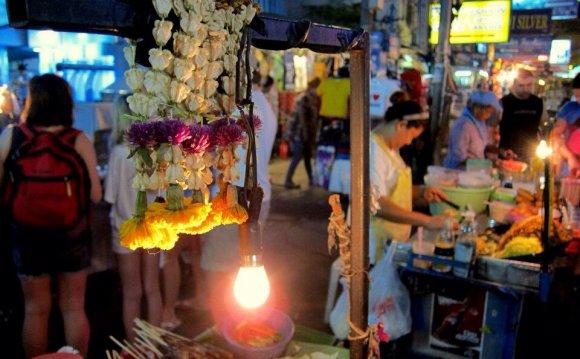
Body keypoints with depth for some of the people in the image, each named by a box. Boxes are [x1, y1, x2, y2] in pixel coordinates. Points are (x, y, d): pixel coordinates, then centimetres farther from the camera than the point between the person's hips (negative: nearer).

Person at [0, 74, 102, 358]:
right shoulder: (79, 140, -13)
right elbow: (95, 195, -10)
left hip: (28, 234, 1)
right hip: (72, 235, 0)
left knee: (35, 309, 16)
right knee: (74, 308, 14)